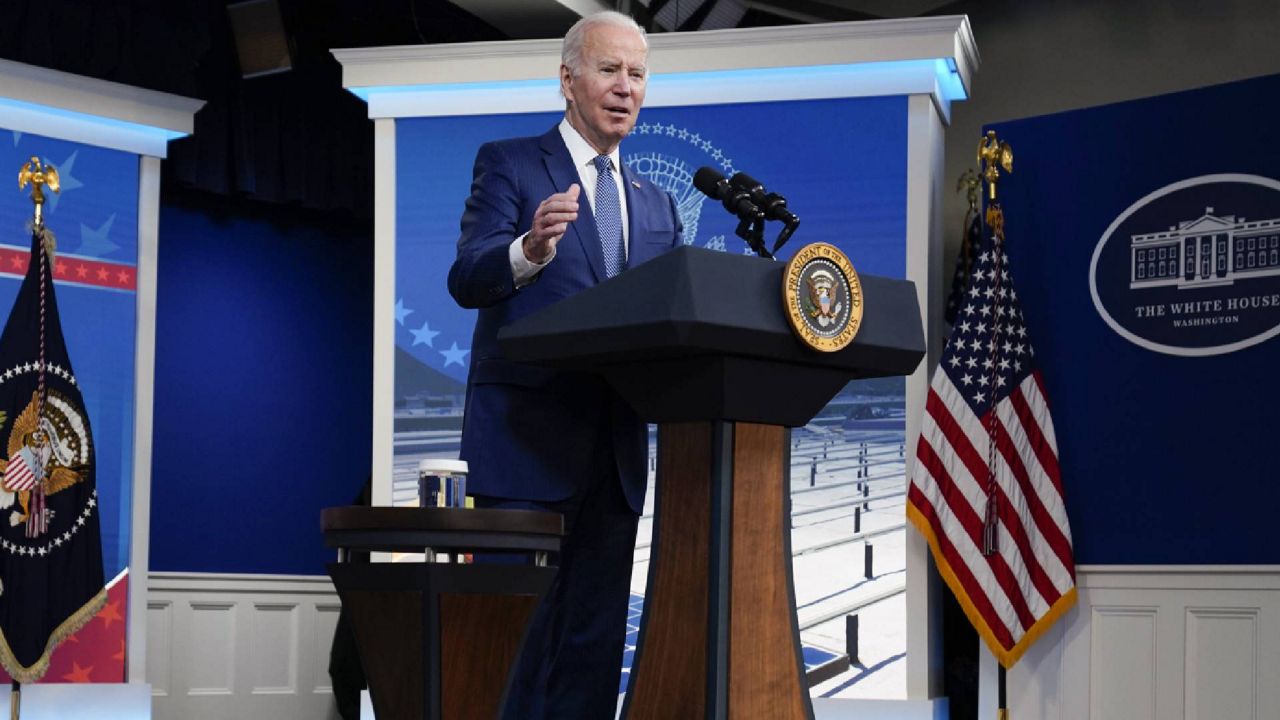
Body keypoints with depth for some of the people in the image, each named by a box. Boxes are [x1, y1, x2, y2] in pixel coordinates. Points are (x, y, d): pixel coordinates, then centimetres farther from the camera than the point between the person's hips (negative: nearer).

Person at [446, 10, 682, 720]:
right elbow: (467, 280, -12)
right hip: (527, 439, -6)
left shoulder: (655, 204, 19)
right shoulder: (508, 163, 2)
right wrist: (531, 249, -33)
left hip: (616, 446, 6)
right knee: (517, 629, -7)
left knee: (596, 640, 7)